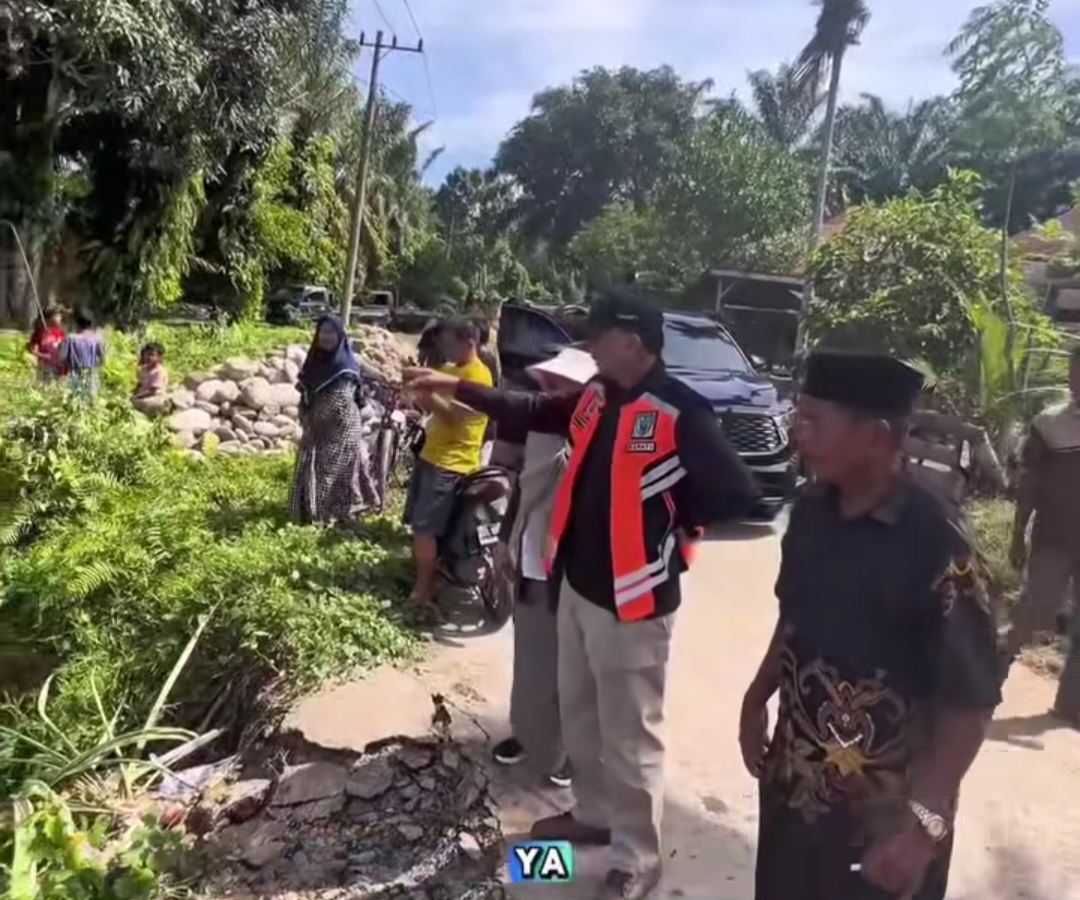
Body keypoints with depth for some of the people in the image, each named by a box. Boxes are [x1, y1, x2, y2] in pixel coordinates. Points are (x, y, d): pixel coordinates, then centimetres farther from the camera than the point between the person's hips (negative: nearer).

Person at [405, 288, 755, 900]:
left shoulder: (681, 414, -21)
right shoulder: (596, 398, 4)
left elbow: (737, 493, -22)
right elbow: (531, 413, 17)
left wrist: (672, 524, -8)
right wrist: (456, 387, 17)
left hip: (632, 601, -8)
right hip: (577, 584, 9)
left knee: (629, 737, 7)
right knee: (579, 717, 24)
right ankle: (593, 814, 47)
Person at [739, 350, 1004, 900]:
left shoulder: (937, 551, -24)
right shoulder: (811, 512, -5)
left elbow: (971, 700, -19)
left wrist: (924, 818, -21)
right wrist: (757, 701, 14)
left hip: (882, 810, -5)